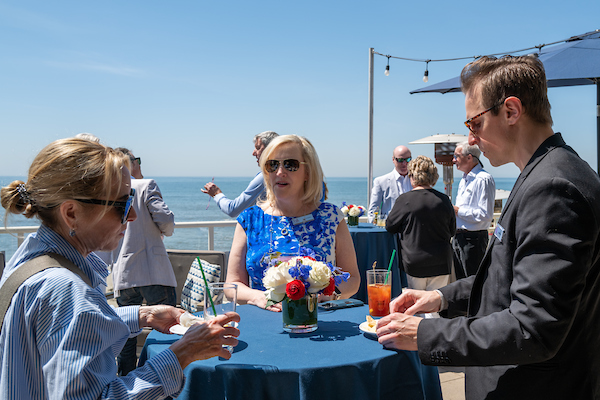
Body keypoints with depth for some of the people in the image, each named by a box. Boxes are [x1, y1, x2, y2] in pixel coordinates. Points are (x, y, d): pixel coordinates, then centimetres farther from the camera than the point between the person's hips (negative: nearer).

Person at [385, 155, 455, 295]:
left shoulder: (404, 200, -11)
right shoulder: (444, 200, -3)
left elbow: (389, 226, 2)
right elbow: (452, 231, 9)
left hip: (415, 263, -2)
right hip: (441, 263, 2)